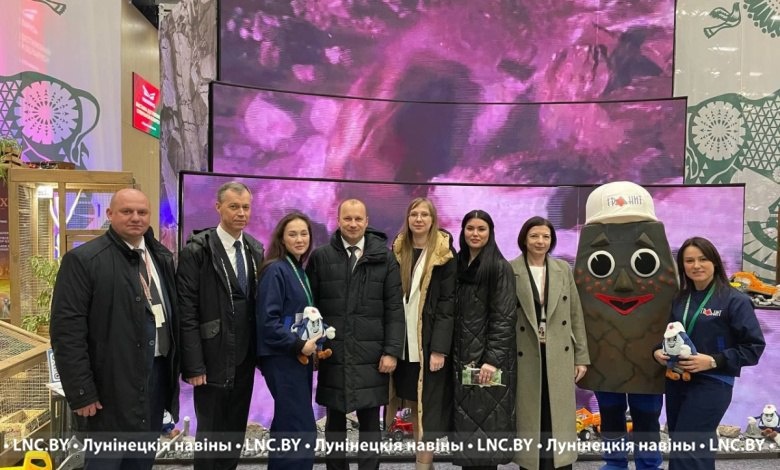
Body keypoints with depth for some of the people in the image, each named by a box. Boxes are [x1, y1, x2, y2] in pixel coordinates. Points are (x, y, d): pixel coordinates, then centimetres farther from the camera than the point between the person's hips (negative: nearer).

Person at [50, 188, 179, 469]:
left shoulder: (162, 257, 9)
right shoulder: (83, 259, -11)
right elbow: (67, 330, -14)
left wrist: (176, 366, 9)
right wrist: (81, 391, -15)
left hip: (158, 372, 6)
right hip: (114, 382, -6)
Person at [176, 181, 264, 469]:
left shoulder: (256, 250, 7)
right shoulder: (196, 251, -10)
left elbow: (259, 303, 9)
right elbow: (187, 313, -13)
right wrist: (193, 365, -15)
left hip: (244, 359, 5)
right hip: (213, 360, -5)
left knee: (236, 434, 15)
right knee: (211, 436, 8)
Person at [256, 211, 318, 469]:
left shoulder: (301, 271, 11)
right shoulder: (275, 270, -13)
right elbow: (267, 320, -20)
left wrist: (315, 344, 5)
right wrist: (299, 345, -20)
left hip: (300, 357, 8)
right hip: (282, 358, -8)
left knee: (288, 425, 16)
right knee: (302, 428, -6)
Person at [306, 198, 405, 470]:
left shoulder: (385, 258, 2)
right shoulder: (320, 257, 3)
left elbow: (395, 309, 0)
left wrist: (392, 351, -5)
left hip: (371, 355, 0)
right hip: (332, 354, 1)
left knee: (369, 423, 7)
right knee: (335, 422, 12)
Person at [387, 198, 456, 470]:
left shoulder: (445, 256, -4)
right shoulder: (396, 251, 7)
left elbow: (447, 304, -9)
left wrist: (439, 348, -15)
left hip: (428, 342, -4)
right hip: (401, 340, 4)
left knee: (425, 407, 2)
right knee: (411, 402, 11)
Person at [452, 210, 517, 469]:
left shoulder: (500, 267, -7)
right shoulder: (459, 265, 11)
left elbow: (504, 317, -12)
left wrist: (493, 359, -19)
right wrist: (451, 353, 10)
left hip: (488, 357, -6)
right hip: (462, 356, 6)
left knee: (485, 424, -1)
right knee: (466, 422, 10)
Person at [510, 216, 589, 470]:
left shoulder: (563, 269, 6)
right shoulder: (510, 271, -5)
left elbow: (576, 315, 7)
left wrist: (581, 357, 5)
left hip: (559, 356, 3)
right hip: (526, 356, -2)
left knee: (559, 418, 9)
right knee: (529, 419, 8)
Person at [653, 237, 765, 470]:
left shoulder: (734, 300, -9)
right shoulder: (680, 299, 8)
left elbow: (754, 347, -11)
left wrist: (714, 361, -21)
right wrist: (658, 351, -3)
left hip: (712, 385, -6)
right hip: (676, 382, 6)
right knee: (699, 449, 17)